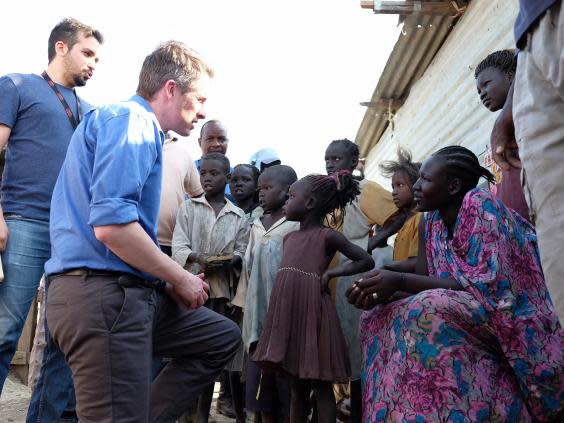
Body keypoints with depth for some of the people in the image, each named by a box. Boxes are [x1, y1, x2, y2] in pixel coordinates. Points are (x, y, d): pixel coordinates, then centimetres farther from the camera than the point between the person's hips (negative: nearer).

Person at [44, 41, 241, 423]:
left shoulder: (140, 127, 23)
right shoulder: (130, 120, -9)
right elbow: (110, 224, -23)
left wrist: (168, 279, 14)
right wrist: (180, 278, -11)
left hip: (129, 293, 10)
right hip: (104, 294, -10)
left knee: (223, 338, 18)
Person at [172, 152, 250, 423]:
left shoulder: (239, 217, 13)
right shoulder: (188, 208, 9)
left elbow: (242, 253, 7)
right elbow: (178, 247, -1)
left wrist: (226, 262, -14)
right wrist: (197, 258, -20)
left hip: (221, 289, 2)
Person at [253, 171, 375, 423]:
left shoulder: (327, 236, -5)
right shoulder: (289, 238, 14)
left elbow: (367, 261, -3)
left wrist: (331, 272, -11)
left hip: (313, 316, -7)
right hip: (290, 317, 7)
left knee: (320, 386, 0)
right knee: (297, 386, 13)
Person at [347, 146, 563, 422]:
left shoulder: (482, 207, -16)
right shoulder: (430, 222, 5)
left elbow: (488, 287, -25)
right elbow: (424, 282, 4)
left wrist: (400, 281, -29)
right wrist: (381, 294, -18)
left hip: (511, 326, -7)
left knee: (429, 313, -31)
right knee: (377, 321, -9)